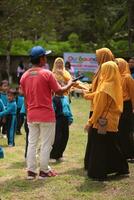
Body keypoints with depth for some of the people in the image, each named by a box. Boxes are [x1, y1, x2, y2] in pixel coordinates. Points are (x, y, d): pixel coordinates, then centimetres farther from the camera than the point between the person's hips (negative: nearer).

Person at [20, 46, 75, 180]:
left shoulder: (24, 76, 3)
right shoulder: (47, 74, -12)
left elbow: (25, 97, 8)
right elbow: (59, 91, -8)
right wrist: (69, 84, 10)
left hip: (31, 115, 5)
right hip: (46, 116, -5)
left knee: (32, 143, 11)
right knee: (46, 144, 5)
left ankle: (31, 171, 12)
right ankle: (44, 171, 8)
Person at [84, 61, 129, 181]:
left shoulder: (105, 87, -18)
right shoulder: (116, 86, 8)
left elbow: (99, 107, -17)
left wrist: (90, 122, -10)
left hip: (102, 122, -9)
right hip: (113, 122, 9)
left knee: (99, 148, -1)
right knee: (111, 146, 19)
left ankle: (99, 173, 2)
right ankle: (122, 168, 27)